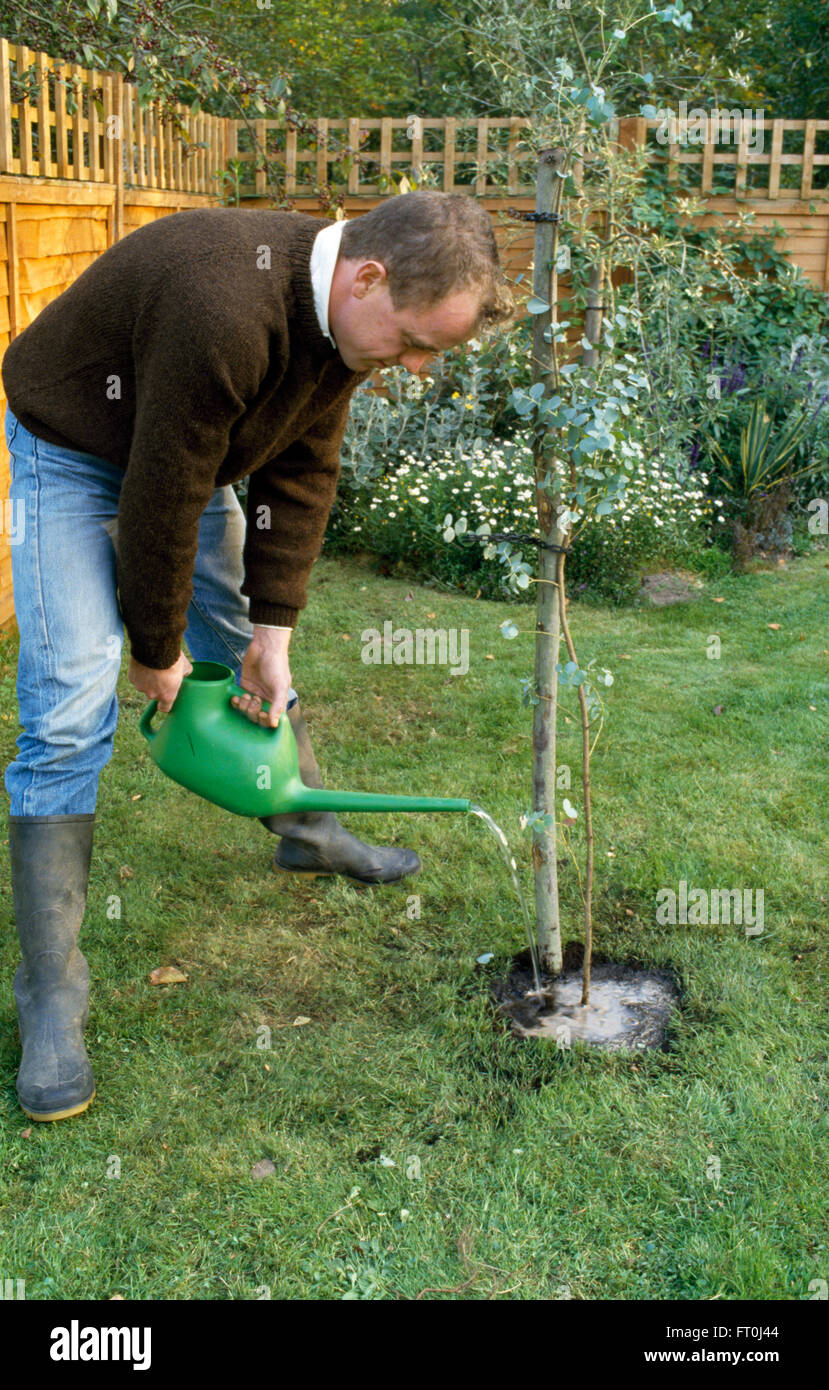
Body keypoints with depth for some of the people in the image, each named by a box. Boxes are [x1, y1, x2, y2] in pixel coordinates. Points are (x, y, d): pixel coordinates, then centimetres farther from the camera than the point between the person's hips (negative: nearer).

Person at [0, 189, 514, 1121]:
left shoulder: (346, 313, -12)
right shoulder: (227, 310, -39)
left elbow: (302, 475, -6)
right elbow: (160, 500, -31)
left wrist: (270, 635, -9)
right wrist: (157, 652, -17)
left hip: (195, 457, 8)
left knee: (252, 657, 15)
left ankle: (309, 832, 38)